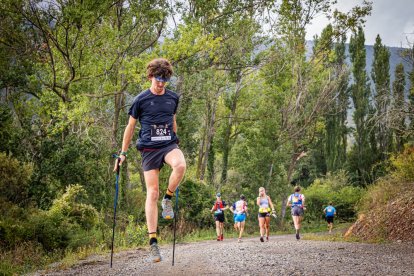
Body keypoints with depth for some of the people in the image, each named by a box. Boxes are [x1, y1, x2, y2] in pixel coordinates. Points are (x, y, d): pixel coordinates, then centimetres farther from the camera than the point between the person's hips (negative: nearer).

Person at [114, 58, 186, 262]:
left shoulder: (173, 98, 9)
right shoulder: (141, 100, 0)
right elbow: (130, 126, 6)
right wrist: (123, 153, 5)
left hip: (169, 145, 2)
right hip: (149, 148, -2)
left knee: (180, 165, -34)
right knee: (152, 193, -7)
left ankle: (168, 199, -6)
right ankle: (153, 241, -2)